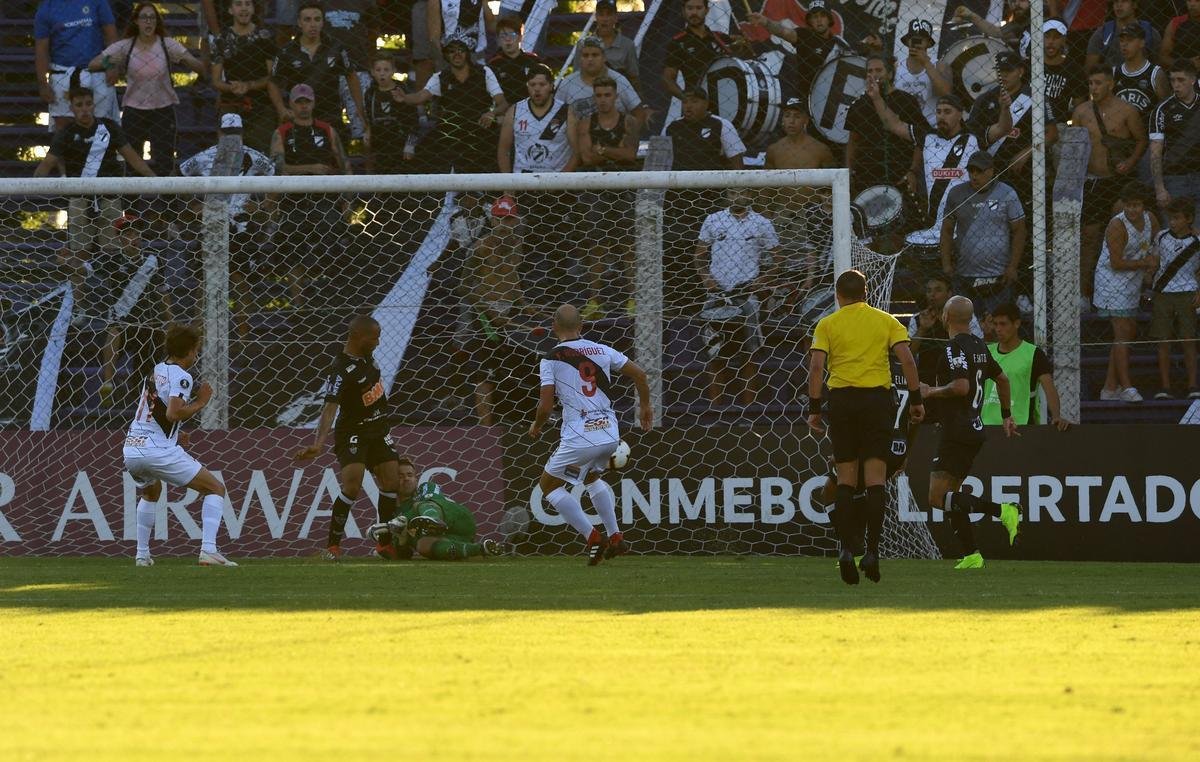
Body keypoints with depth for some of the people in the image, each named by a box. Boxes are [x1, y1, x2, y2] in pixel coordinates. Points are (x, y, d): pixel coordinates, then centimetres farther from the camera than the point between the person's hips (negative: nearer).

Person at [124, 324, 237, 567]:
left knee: (151, 492, 38)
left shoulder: (156, 371, 18)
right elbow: (173, 413, -21)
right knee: (216, 489, 0)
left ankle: (142, 554, 32)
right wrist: (200, 403, -7)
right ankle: (208, 549, -17)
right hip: (159, 451, -8)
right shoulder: (180, 376, -7)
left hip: (131, 449, 8)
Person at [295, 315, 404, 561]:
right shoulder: (341, 370, -25)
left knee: (391, 483, 4)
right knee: (351, 487, -21)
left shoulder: (367, 356, 0)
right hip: (353, 434, -8)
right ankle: (332, 545, -11)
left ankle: (385, 543, 18)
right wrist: (318, 444, -47)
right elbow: (330, 407, -36)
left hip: (378, 430, 8)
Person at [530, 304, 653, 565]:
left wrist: (536, 426, 13)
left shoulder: (551, 360, -4)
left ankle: (592, 537, 1)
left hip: (579, 438, -6)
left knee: (549, 484, 14)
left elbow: (546, 406, -9)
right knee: (591, 476, 33)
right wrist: (645, 406, 27)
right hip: (610, 435, 6)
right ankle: (616, 537, 26)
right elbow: (639, 374, 11)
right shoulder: (601, 350, 8)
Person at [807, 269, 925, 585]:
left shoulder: (827, 325, 6)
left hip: (841, 399, 0)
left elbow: (816, 366, -4)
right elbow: (906, 359, -1)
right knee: (875, 478, 0)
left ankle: (846, 549, -4)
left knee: (846, 479, 6)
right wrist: (915, 398, 5)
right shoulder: (885, 321, 9)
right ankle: (872, 552, -7)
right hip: (878, 398, 0)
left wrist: (814, 408, -1)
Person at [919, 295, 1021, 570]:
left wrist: (931, 392, -11)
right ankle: (971, 555, 7)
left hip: (956, 432, -9)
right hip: (975, 429, 9)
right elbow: (1002, 379, 25)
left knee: (938, 497, -12)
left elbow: (961, 386, -26)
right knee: (950, 495, 15)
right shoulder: (979, 346, 14)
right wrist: (1007, 416, 35)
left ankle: (1003, 511, -22)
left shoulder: (955, 348, -14)